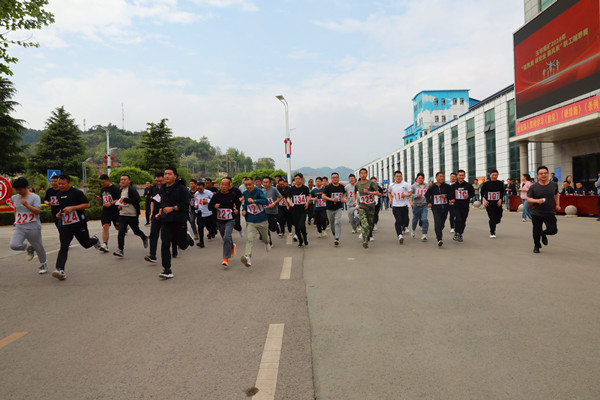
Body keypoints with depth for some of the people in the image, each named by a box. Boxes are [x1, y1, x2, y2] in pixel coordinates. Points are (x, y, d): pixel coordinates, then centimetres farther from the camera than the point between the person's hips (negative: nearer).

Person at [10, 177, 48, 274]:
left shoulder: (35, 197, -9)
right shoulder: (15, 198, 9)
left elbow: (38, 211, -18)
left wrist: (27, 205, -30)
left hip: (33, 227, -5)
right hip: (19, 227, 5)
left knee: (38, 247, 5)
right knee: (14, 245, -18)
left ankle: (43, 264, 28)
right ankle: (29, 248, 13)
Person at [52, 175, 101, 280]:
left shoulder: (77, 192, -9)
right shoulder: (60, 195, 14)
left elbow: (87, 204, -11)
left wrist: (72, 208, -20)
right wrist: (59, 213, 10)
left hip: (79, 224, -5)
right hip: (65, 225, 5)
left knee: (86, 244, 8)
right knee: (63, 247, -8)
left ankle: (95, 240, 45)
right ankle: (60, 270, -16)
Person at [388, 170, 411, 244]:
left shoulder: (405, 184, 0)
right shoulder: (391, 186, 7)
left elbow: (410, 193, 2)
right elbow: (389, 192, 26)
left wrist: (406, 195, -18)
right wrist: (390, 198, 10)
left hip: (404, 205, 0)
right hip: (395, 206, 0)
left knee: (405, 220, 7)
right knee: (398, 220, -13)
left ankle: (402, 229, 39)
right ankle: (399, 235, -14)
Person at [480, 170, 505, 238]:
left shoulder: (500, 183, 3)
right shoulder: (486, 184, -2)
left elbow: (502, 193, 9)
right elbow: (482, 192, 6)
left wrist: (500, 200, -6)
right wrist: (484, 199, -8)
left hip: (498, 204, 3)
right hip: (489, 204, -2)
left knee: (498, 219, 7)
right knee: (492, 218, -9)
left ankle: (492, 225, 40)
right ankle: (492, 233, 2)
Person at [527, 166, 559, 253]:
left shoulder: (554, 185, 2)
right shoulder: (533, 187, -7)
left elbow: (556, 194, 22)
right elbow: (528, 198, -4)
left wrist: (557, 204, 17)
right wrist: (537, 201, -22)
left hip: (550, 213, 2)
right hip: (536, 214, -2)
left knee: (553, 230, -7)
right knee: (536, 232, 5)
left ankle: (544, 234, 29)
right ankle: (536, 246, 31)